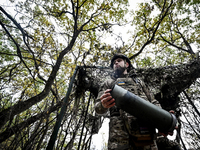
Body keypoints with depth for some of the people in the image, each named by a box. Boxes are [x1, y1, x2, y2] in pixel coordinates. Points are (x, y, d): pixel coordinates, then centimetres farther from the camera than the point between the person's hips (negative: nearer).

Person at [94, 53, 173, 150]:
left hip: (145, 129, 2)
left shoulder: (138, 81, 28)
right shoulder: (108, 83, 20)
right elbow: (98, 108, 9)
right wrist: (104, 105, -17)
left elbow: (153, 102, 22)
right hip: (120, 131, -1)